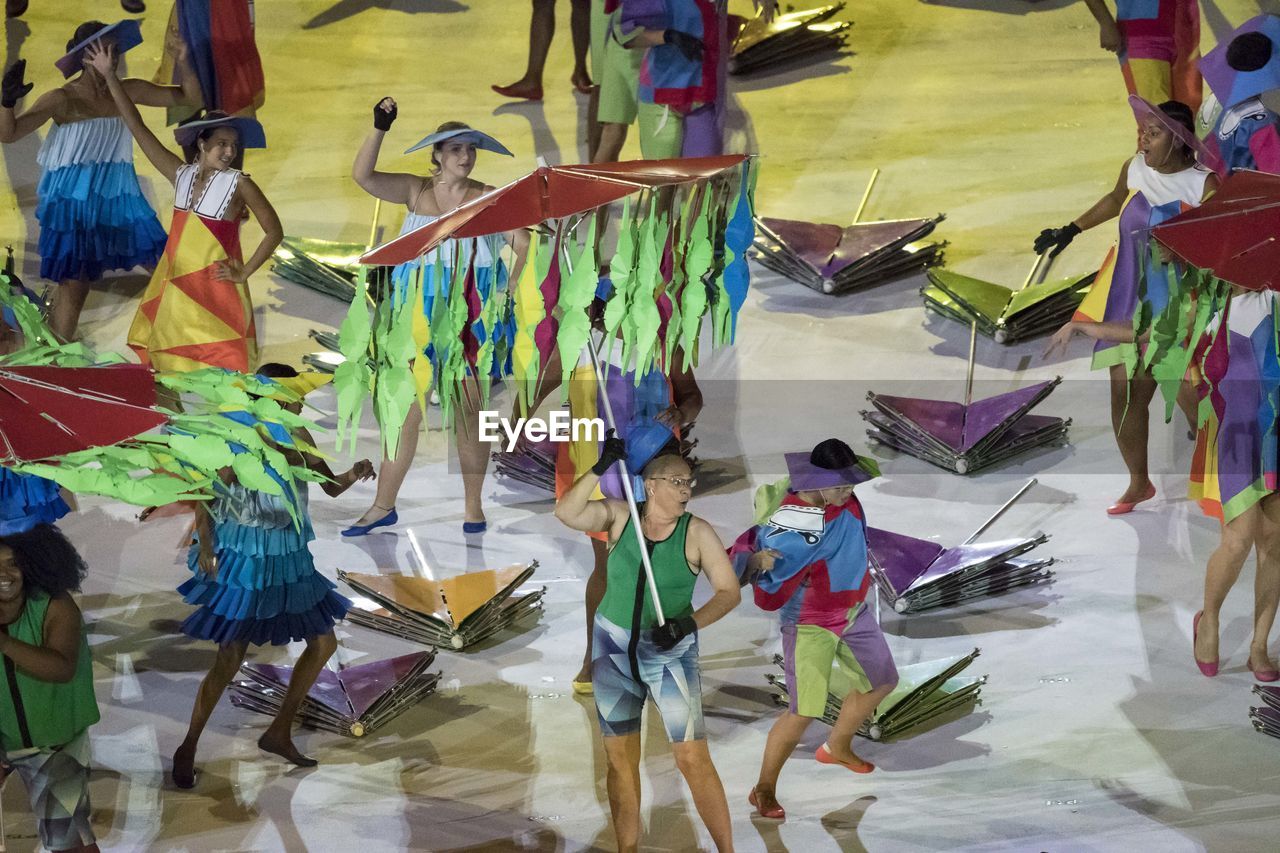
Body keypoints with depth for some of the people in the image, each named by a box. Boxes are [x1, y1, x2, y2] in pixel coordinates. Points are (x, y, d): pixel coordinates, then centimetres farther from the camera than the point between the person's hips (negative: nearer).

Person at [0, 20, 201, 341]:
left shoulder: (127, 92, 3)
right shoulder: (62, 99, -9)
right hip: (75, 206, -5)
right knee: (74, 285, -6)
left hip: (120, 201, 5)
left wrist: (184, 65, -12)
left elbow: (190, 98, 7)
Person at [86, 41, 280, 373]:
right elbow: (138, 129, 4)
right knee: (173, 376, 9)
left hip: (215, 292, -5)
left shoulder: (239, 185, -9)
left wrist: (244, 273, -7)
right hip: (174, 290, 5)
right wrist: (109, 76, 3)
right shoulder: (181, 175, 3)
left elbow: (274, 232, -5)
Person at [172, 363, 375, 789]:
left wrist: (352, 476, -14)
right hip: (246, 565, -7)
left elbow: (330, 486, 6)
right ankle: (187, 749, 14)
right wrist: (206, 549, -18)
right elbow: (205, 498, -12)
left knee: (323, 642, 11)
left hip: (289, 562, 7)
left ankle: (279, 733, 24)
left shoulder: (297, 439, -1)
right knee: (230, 659, -2)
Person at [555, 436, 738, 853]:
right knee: (621, 759, 7)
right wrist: (600, 469, -24)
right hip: (613, 648, 2)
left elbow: (729, 592, -9)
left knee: (694, 759, -9)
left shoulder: (697, 532, -9)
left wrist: (689, 623, -23)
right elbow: (566, 512, -16)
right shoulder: (619, 516, -4)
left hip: (671, 654, -2)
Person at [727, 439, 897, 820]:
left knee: (882, 681, 23)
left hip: (853, 613, 8)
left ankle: (837, 747, 46)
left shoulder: (843, 496, -11)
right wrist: (755, 562, -54)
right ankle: (763, 790, 8)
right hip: (811, 626, -8)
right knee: (803, 712, -11)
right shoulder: (793, 521, -31)